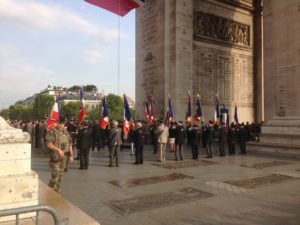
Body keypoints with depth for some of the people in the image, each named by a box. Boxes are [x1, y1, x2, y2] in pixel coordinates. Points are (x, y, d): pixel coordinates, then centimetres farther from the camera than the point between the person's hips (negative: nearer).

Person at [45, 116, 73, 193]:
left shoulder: (66, 132, 12)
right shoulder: (52, 131, -9)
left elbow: (70, 144, 16)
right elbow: (48, 144, -17)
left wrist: (71, 155, 11)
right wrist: (58, 150, -25)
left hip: (64, 157, 6)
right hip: (55, 157, -6)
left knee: (60, 175, 12)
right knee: (55, 174, -10)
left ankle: (57, 191, 23)